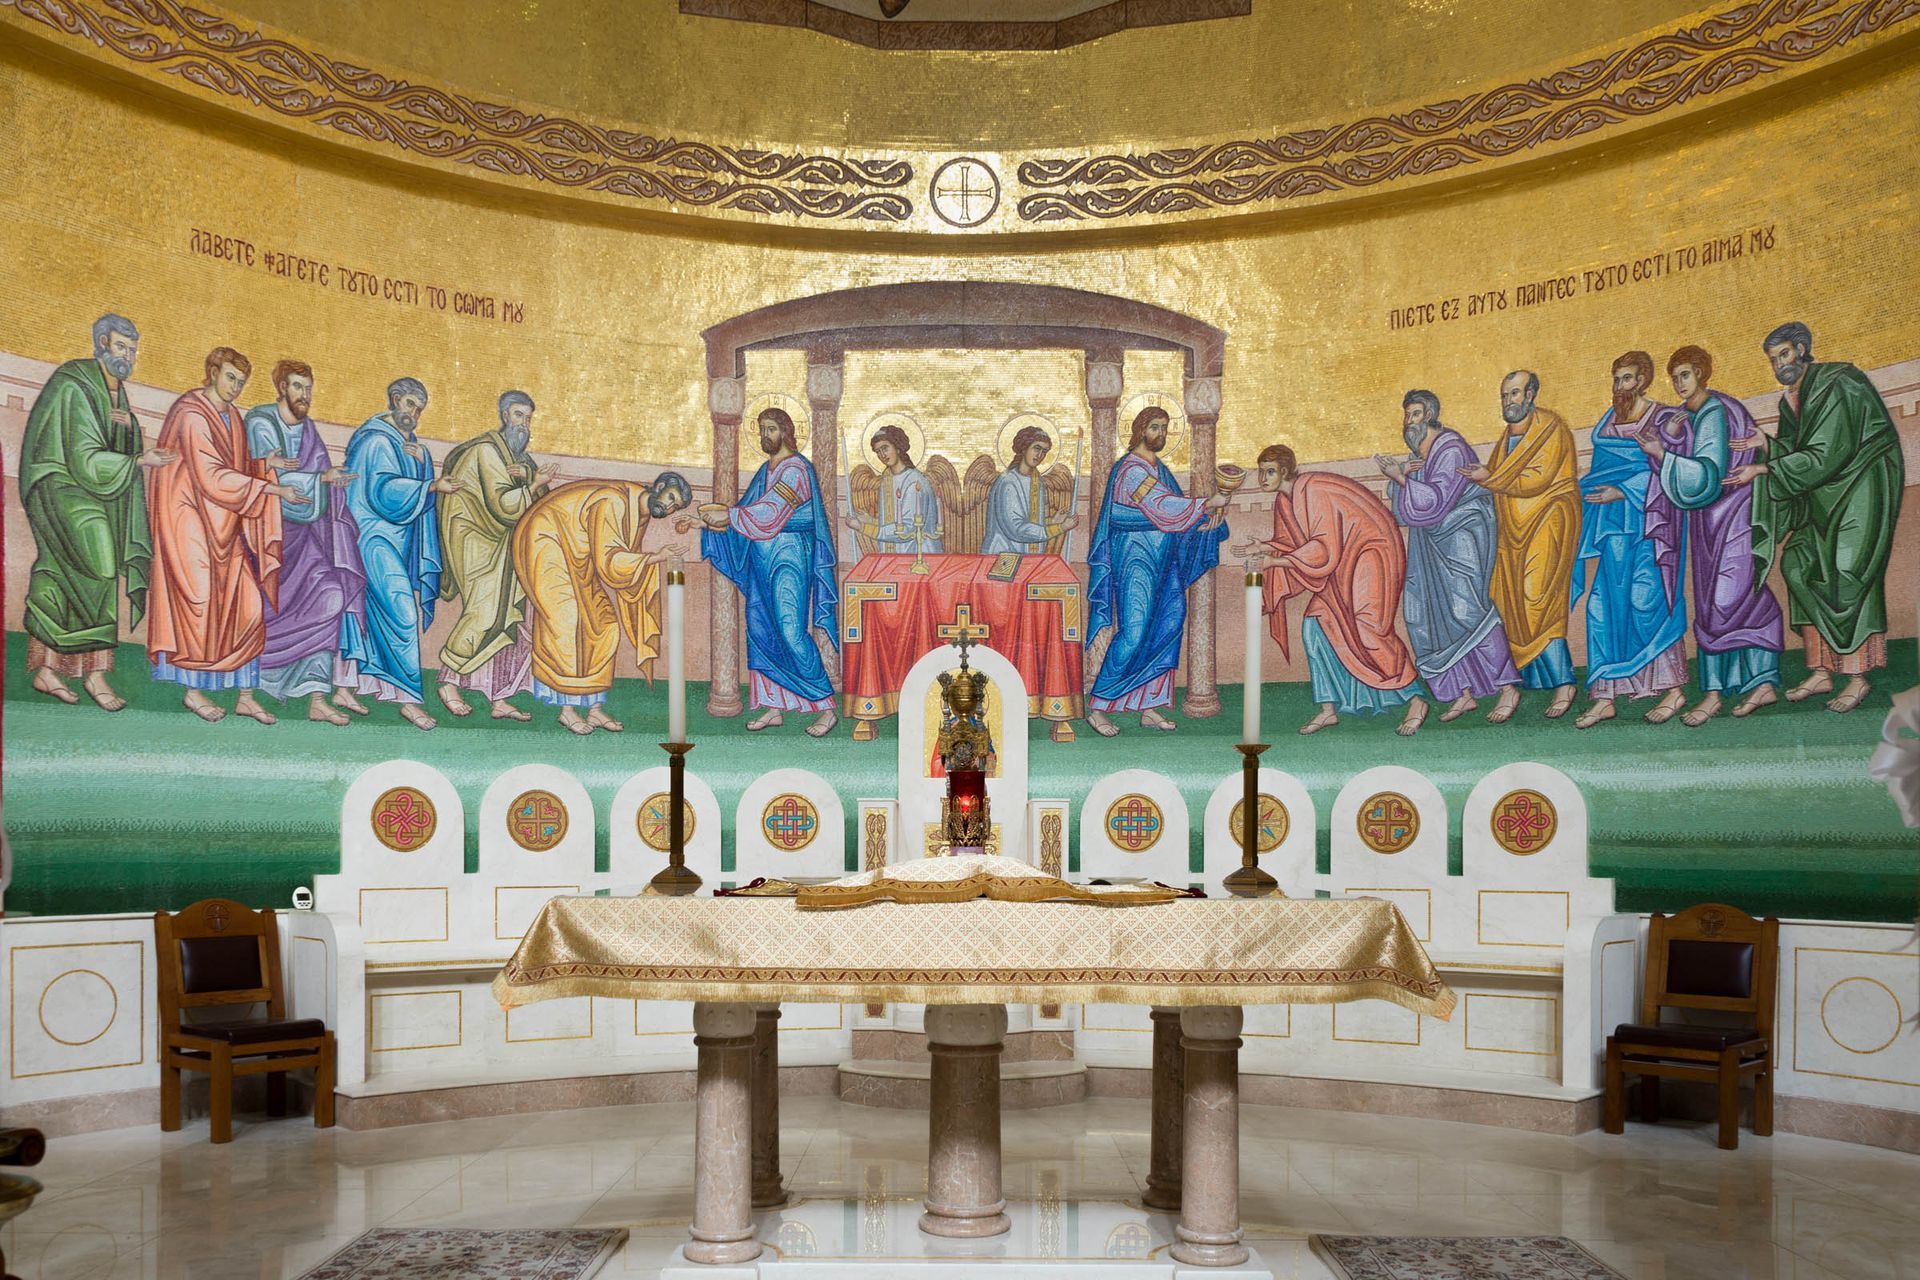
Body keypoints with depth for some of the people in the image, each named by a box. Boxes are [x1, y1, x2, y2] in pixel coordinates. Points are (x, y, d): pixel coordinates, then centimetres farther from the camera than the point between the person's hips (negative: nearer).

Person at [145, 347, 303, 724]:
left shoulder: (232, 417, 12)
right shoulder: (191, 416, -13)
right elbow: (212, 477, -20)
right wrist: (273, 489, -21)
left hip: (222, 526, 7)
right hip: (191, 520, -7)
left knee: (246, 605, 1)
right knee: (200, 604, -3)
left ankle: (246, 695, 4)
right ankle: (193, 690, 9)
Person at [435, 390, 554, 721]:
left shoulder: (518, 454, 15)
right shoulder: (488, 450, -12)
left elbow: (542, 498, 2)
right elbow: (503, 504, -20)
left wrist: (526, 475, -16)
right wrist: (534, 484, -12)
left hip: (500, 546, 8)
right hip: (475, 541, -8)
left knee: (507, 617, 3)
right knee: (485, 609, -18)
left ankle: (499, 699, 5)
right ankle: (449, 682, -7)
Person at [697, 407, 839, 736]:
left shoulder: (795, 469, -10)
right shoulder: (765, 470, 17)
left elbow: (770, 511, -20)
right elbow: (745, 510, 15)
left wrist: (727, 515, -19)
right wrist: (702, 521, 5)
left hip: (789, 559, -9)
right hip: (761, 559, 9)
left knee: (791, 631, -13)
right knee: (761, 630, 7)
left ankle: (826, 708, -7)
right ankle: (774, 707, 14)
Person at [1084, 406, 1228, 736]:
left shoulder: (1159, 468, 17)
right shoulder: (1131, 469, -12)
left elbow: (1174, 509, 14)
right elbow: (1163, 507, -23)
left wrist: (1211, 511, -4)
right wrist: (1209, 504, -18)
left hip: (1163, 560, 9)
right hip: (1136, 558, -9)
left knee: (1167, 628, 5)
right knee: (1134, 632, -12)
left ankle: (1149, 707, 11)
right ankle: (1097, 707, -5)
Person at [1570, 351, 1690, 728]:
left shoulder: (1666, 419, -2)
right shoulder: (1608, 420, 16)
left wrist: (1624, 492, -16)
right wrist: (1599, 491, 4)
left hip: (1649, 522, -6)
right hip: (1614, 522, 6)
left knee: (1648, 602, -8)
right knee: (1606, 604, 1)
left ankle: (1674, 690, 5)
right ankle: (1604, 696, 3)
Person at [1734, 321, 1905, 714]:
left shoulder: (1834, 387, -19)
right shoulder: (1791, 400, 8)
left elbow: (1822, 457, -23)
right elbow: (1793, 451, 8)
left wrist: (1763, 470, -24)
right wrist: (1766, 445, -11)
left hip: (1862, 488, -9)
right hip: (1824, 495, 9)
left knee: (1846, 576, -10)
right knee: (1799, 565, 2)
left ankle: (1857, 678, -3)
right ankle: (1821, 672, 6)